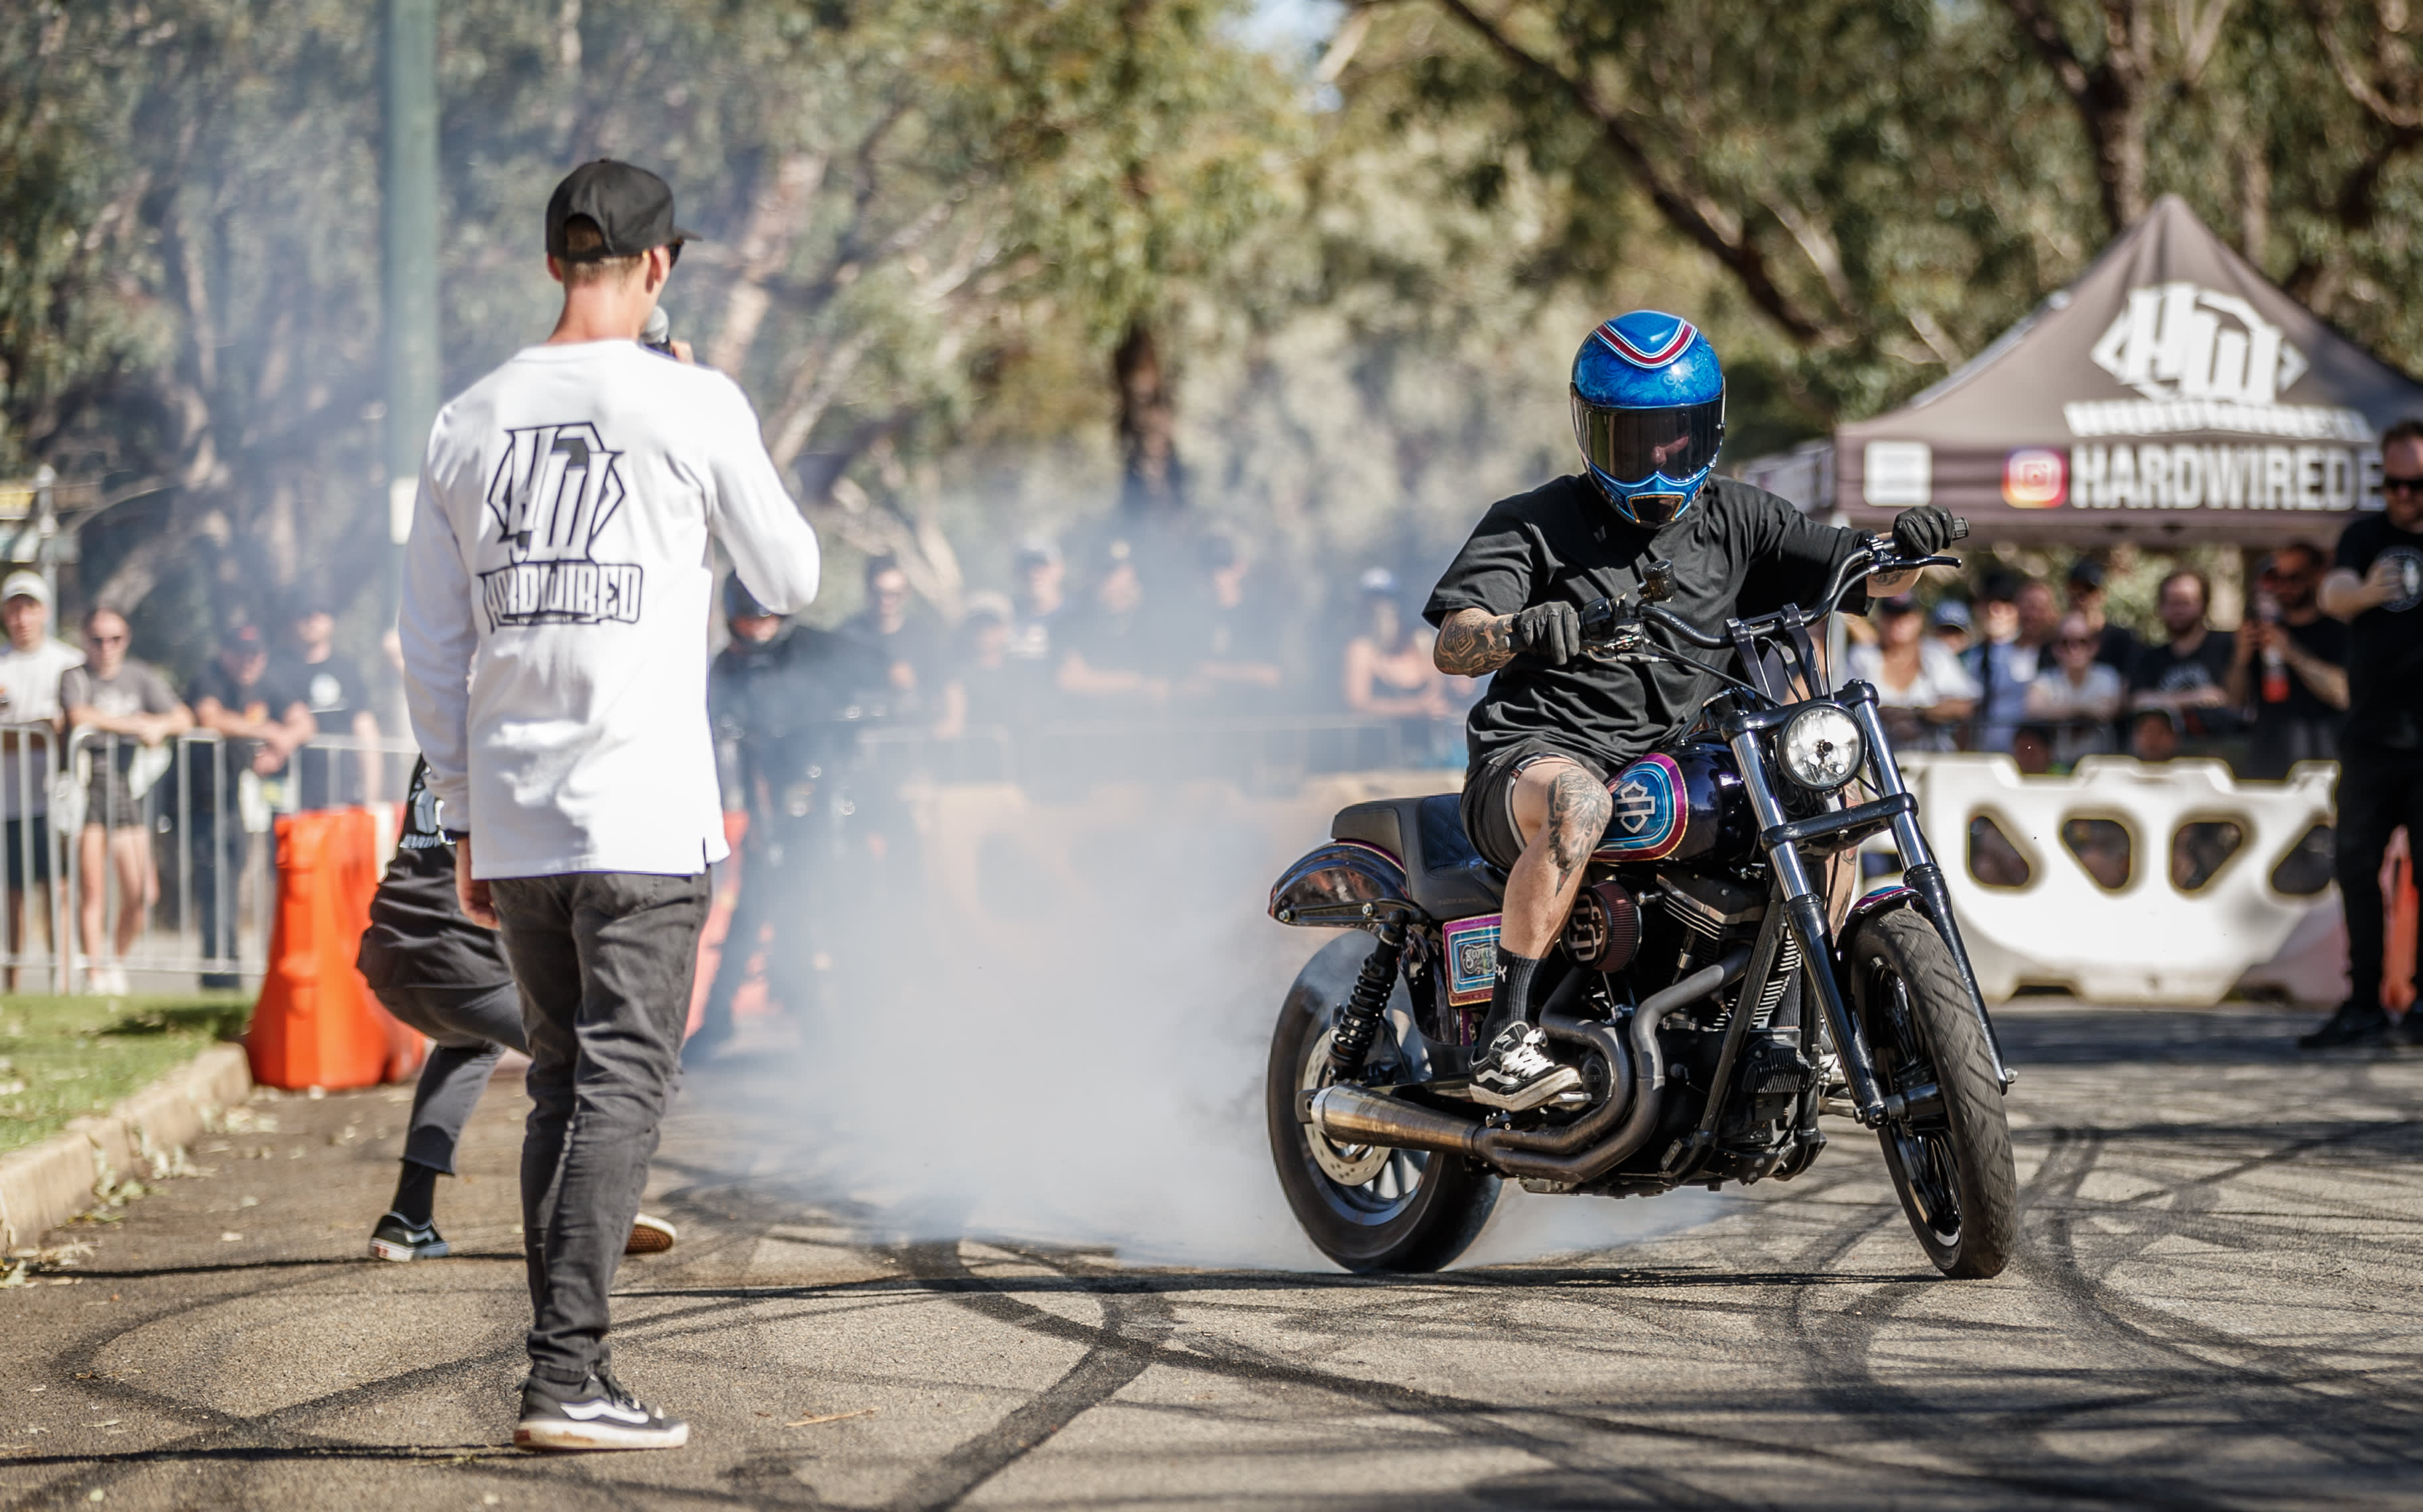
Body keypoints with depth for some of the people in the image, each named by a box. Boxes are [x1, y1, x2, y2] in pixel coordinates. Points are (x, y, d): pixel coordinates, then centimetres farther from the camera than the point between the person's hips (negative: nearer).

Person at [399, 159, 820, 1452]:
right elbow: (789, 580, 9)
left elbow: (431, 651, 12)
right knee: (622, 1079, -6)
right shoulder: (690, 403, -3)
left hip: (512, 815, 5)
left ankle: (559, 1369, 11)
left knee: (562, 1083, 13)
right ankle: (568, 1371, -15)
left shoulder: (469, 421, 10)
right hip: (641, 811, -5)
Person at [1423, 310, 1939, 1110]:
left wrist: (1904, 549, -14)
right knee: (1575, 802, -39)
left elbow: (1860, 575, 10)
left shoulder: (1735, 520, 14)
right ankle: (1504, 1040, -38)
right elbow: (1452, 645, -12)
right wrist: (1520, 630, -36)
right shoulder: (1532, 525, 1)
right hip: (1536, 753, -5)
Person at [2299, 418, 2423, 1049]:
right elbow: (2333, 595, -12)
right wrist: (2364, 593, -34)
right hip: (2370, 736, 3)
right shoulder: (2365, 536, 6)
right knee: (2356, 865, 3)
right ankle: (2363, 1003, 8)